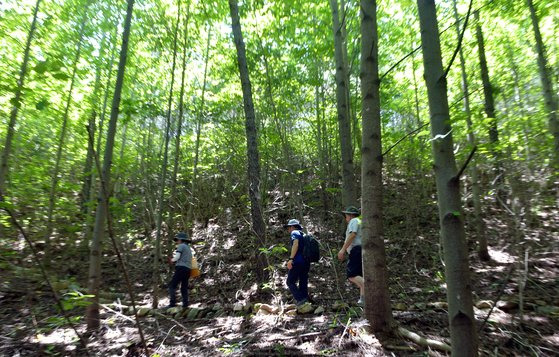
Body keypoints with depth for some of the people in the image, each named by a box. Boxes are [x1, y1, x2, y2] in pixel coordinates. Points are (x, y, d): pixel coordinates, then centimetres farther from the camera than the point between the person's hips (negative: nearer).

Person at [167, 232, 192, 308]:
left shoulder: (181, 246, 1)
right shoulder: (188, 248, 26)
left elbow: (177, 257, -10)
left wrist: (172, 260, 9)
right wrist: (175, 261, 21)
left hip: (181, 268, -8)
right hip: (188, 269, 8)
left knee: (172, 286, -6)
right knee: (184, 288, 9)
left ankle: (172, 303, -14)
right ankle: (185, 304, 4)